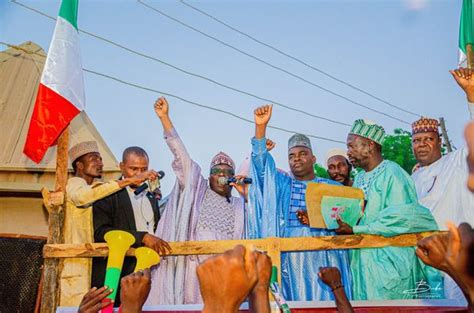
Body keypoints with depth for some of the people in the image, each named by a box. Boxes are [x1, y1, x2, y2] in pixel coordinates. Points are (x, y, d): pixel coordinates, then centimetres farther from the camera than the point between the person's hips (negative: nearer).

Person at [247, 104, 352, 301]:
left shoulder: (333, 188, 14)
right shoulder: (280, 184, 14)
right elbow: (261, 162, 0)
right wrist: (261, 127, -12)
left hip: (324, 259, 0)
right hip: (291, 259, 0)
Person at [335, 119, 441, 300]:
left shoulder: (392, 173, -11)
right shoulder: (359, 178, 14)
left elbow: (399, 217, -22)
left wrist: (354, 230, -22)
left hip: (388, 263, -7)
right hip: (362, 263, 7)